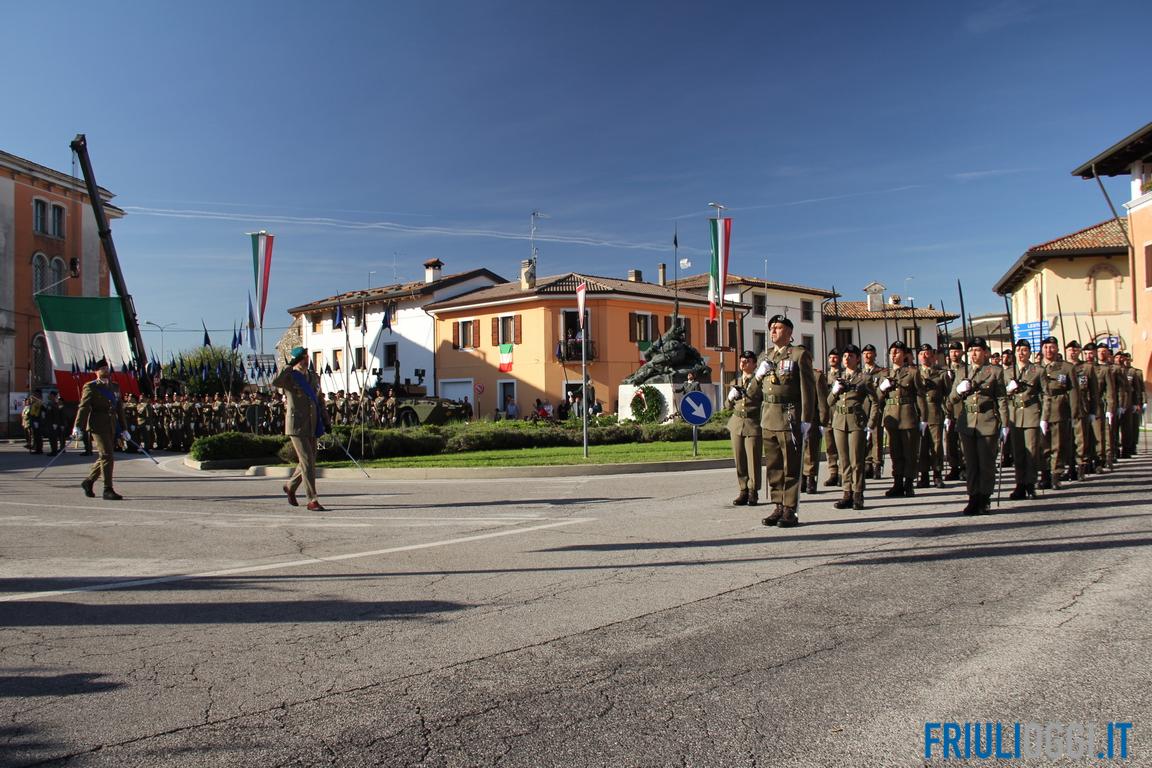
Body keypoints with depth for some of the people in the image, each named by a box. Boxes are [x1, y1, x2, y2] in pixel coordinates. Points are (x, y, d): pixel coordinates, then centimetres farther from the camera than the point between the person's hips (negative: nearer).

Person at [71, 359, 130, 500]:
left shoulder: (113, 387, 18)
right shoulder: (90, 387, -1)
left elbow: (119, 409, 20)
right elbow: (83, 407, -10)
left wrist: (123, 429, 19)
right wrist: (77, 427, -19)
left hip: (112, 427, 7)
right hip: (98, 426, -7)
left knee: (105, 457, 11)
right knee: (107, 456, -11)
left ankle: (88, 482, 28)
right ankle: (108, 490, -7)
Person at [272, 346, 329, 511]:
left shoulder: (314, 377, 14)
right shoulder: (289, 377, -5)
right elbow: (275, 382, -27)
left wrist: (325, 420, 15)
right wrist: (289, 366, -22)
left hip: (312, 425, 7)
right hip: (297, 425, -6)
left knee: (309, 460, 13)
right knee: (307, 461, -9)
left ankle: (290, 486, 38)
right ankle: (312, 500, -5)